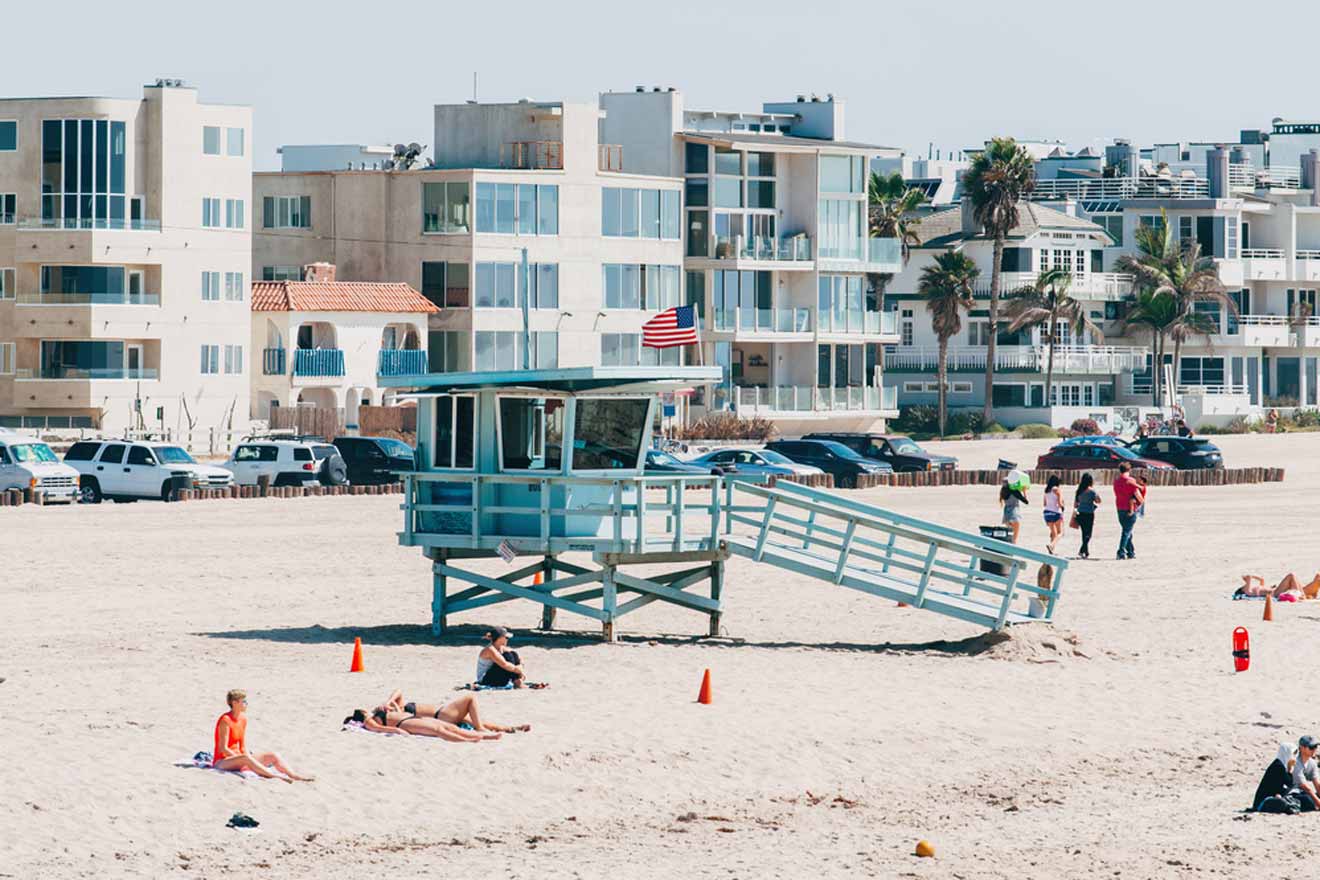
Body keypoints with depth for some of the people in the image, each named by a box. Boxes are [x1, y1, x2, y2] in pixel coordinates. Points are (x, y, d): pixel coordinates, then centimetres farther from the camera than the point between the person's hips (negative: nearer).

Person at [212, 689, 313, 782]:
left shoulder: (243, 719, 9)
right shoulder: (225, 720, -16)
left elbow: (243, 747, 11)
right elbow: (223, 749, -19)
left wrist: (250, 761, -6)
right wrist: (244, 759, -20)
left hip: (236, 757, 9)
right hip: (222, 761, -9)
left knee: (272, 756, -5)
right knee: (245, 758, -39)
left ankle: (295, 776, -15)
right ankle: (275, 777, -47)